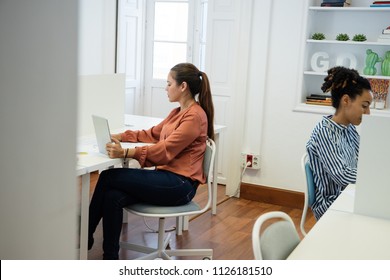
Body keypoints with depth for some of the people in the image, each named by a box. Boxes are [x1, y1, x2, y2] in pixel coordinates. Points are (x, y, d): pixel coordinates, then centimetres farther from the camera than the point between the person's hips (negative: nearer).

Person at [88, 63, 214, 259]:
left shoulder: (195, 116, -12)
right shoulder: (178, 112, 17)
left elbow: (165, 150, -22)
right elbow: (152, 134, 25)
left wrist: (126, 153, -30)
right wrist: (120, 137, 11)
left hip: (180, 184, -8)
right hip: (166, 177, 8)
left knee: (108, 177, -14)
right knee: (113, 197, -15)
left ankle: (85, 238, 1)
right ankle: (110, 259, -8)